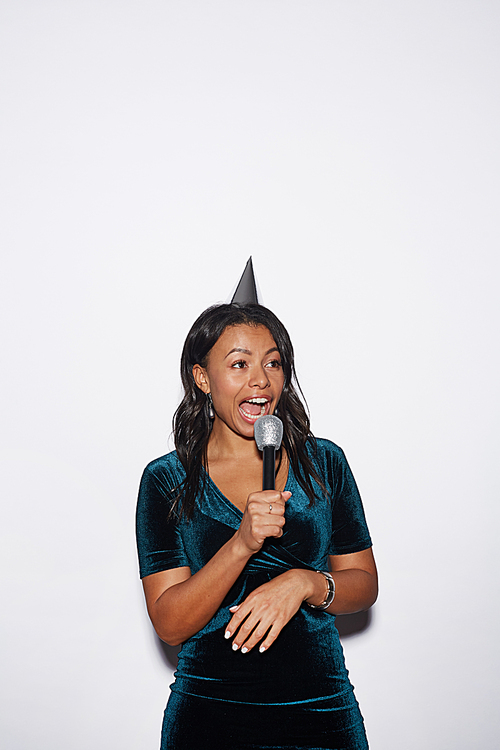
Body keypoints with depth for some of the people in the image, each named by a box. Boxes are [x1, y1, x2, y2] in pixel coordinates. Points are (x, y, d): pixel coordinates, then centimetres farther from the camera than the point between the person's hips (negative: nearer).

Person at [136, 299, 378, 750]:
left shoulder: (324, 463, 0)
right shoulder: (166, 481, -5)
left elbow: (364, 584, 4)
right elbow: (169, 625, -10)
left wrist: (304, 583, -16)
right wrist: (241, 545, -24)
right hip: (209, 712, -1)